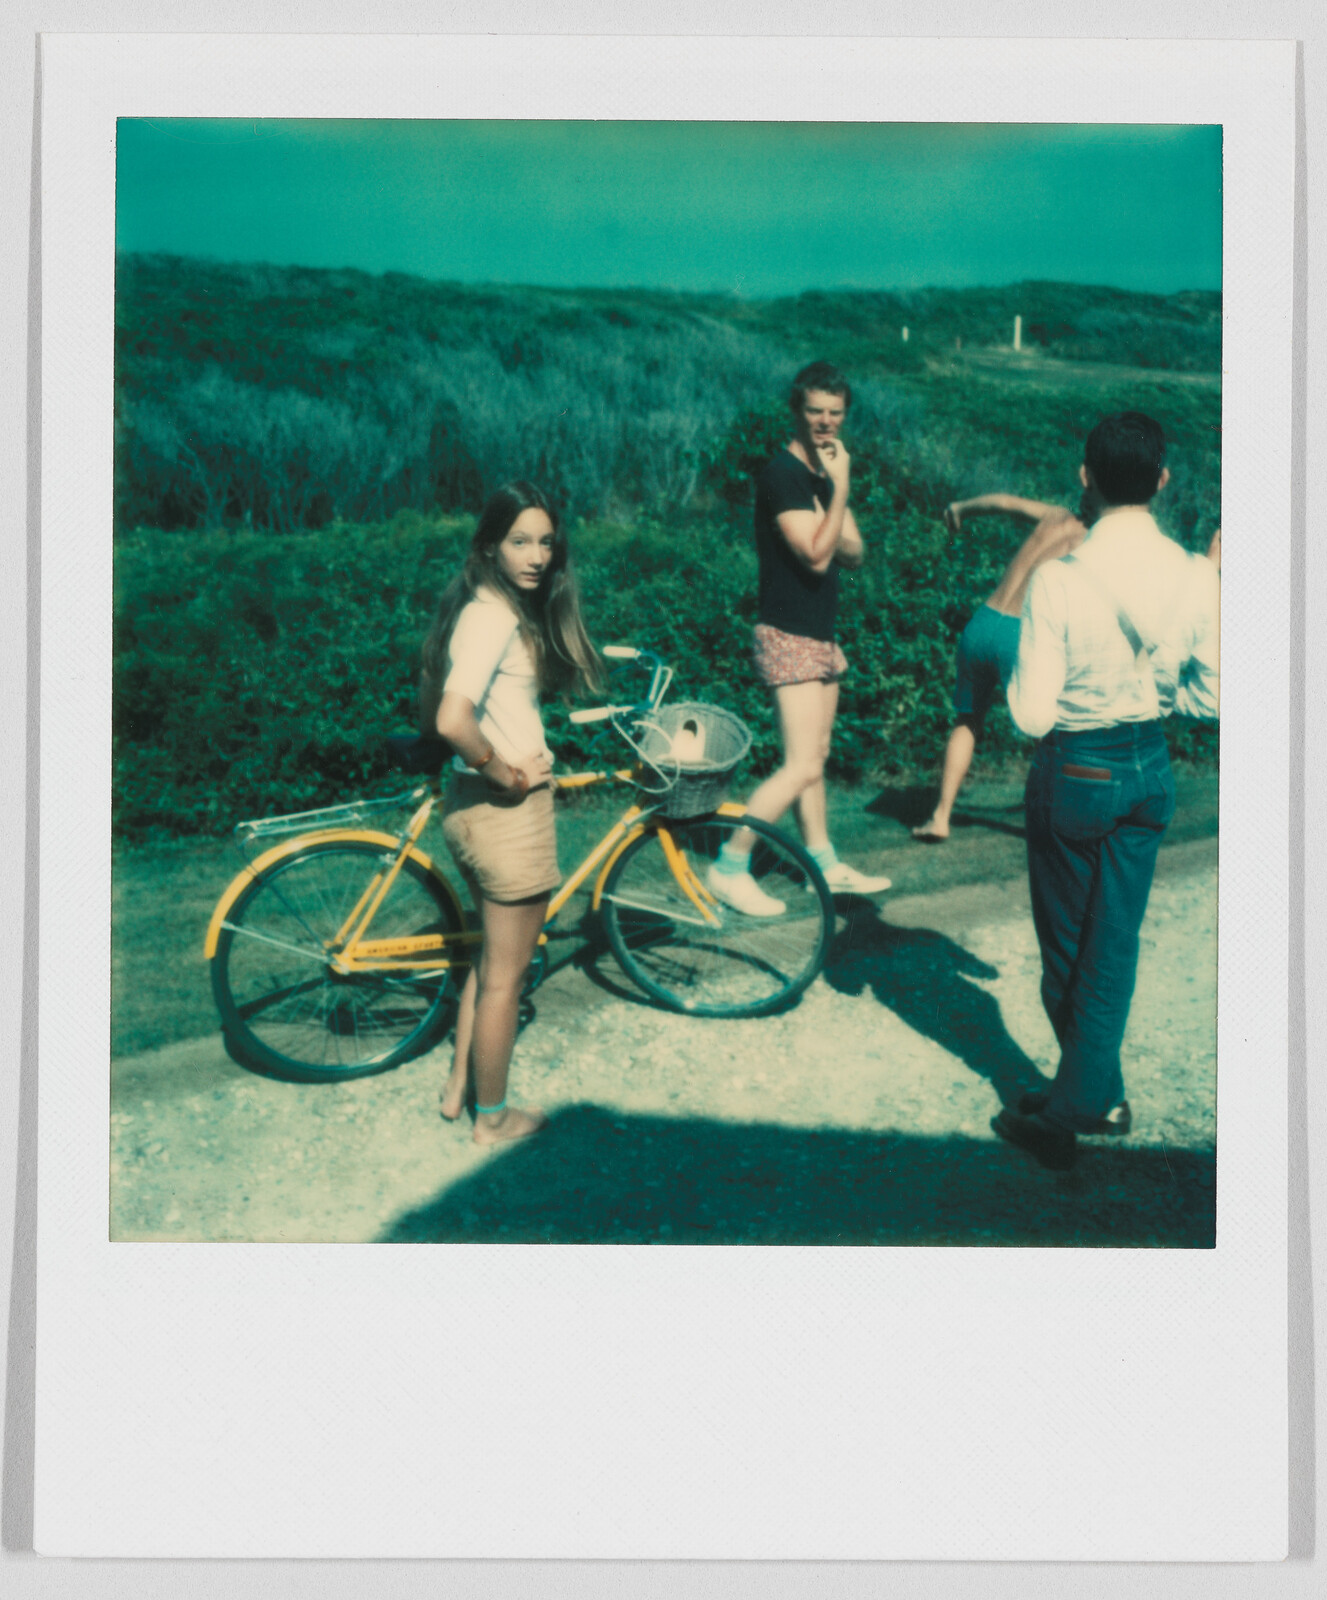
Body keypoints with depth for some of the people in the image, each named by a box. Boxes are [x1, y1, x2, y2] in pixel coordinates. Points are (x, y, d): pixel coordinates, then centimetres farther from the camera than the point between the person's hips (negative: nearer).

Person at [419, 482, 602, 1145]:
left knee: (493, 956, 25)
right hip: (508, 810, -10)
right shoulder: (495, 615, -21)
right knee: (506, 973, 7)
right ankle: (493, 1117, 24)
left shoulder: (488, 605, 9)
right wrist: (503, 772, -19)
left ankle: (459, 1087, 38)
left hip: (473, 802, 10)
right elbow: (453, 719, -34)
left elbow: (431, 705, 19)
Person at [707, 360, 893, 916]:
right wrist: (842, 486, -19)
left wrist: (829, 531, -10)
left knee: (815, 755, 15)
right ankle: (728, 868, -4)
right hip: (788, 636, -9)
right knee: (802, 766, -12)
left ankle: (823, 861, 26)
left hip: (820, 632, 9)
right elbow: (816, 555, -21)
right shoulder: (781, 474, -15)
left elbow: (853, 551, 11)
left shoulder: (823, 473, 14)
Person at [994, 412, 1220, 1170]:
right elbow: (1211, 697, 1)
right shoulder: (1196, 577, -8)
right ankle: (1085, 1100, 24)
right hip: (1153, 768, 4)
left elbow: (1032, 714, -19)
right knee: (1116, 941, 16)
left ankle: (1100, 1092, 31)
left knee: (1066, 943, 16)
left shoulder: (1059, 579, -21)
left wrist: (1028, 671, 1)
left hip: (1075, 772, -4)